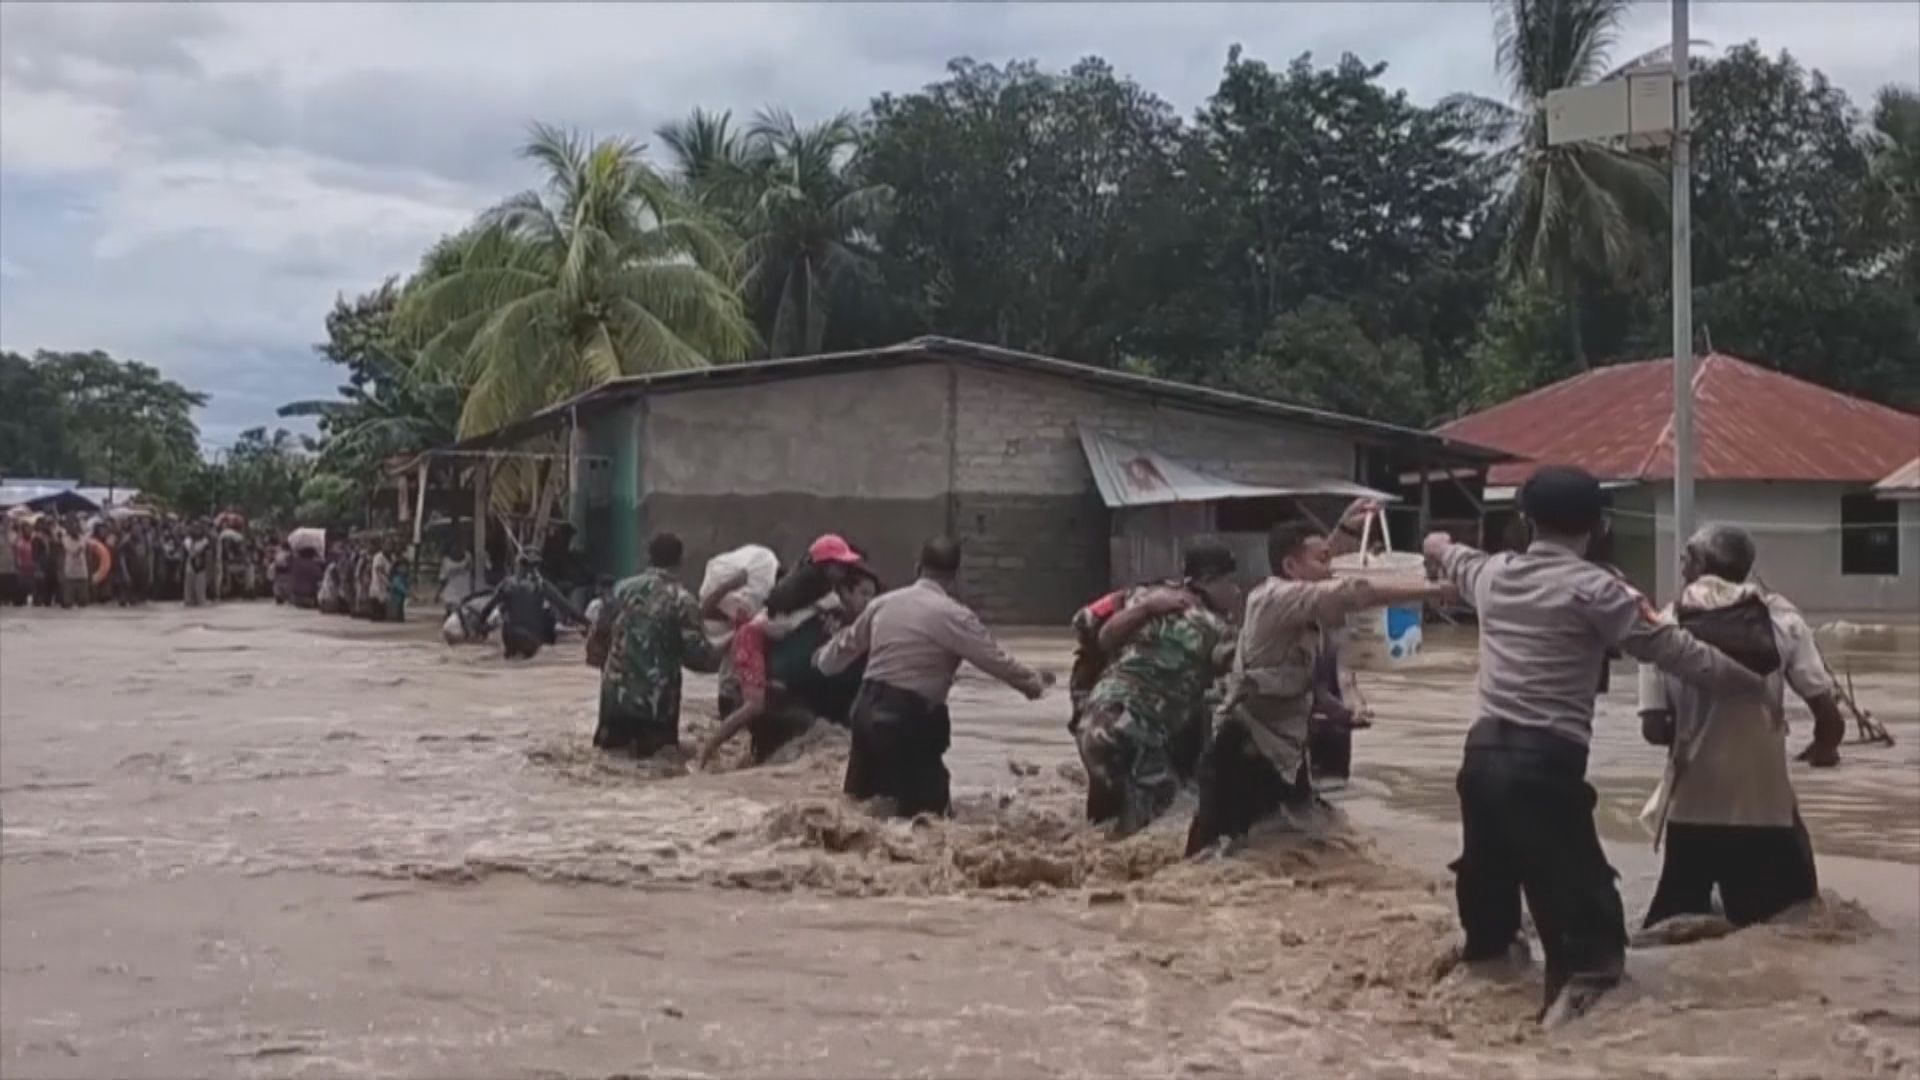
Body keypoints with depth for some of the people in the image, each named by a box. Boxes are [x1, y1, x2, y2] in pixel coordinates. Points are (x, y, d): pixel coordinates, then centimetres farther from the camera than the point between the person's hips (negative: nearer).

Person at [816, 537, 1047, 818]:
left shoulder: (883, 603, 11)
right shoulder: (952, 615, -10)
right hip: (908, 719, -7)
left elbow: (847, 645, 26)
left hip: (866, 710, 7)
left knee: (860, 801, 18)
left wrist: (822, 659, 47)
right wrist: (1033, 683, 8)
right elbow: (994, 658, -8)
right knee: (930, 809, -3)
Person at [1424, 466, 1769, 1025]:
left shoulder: (1493, 574, 12)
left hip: (1484, 752, 7)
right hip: (1545, 761, -7)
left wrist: (1440, 546, 60)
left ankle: (1487, 951, 43)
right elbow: (1672, 649, -7)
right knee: (1576, 894, -7)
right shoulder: (1593, 589, -8)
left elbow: (1456, 561, 37)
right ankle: (1581, 979, -19)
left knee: (1488, 873, 25)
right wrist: (1750, 681, 3)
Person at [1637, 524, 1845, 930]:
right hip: (1766, 805, -1)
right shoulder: (1778, 616, -2)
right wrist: (1824, 747, 18)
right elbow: (1829, 717, -4)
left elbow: (1654, 729, -6)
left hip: (1693, 808, 1)